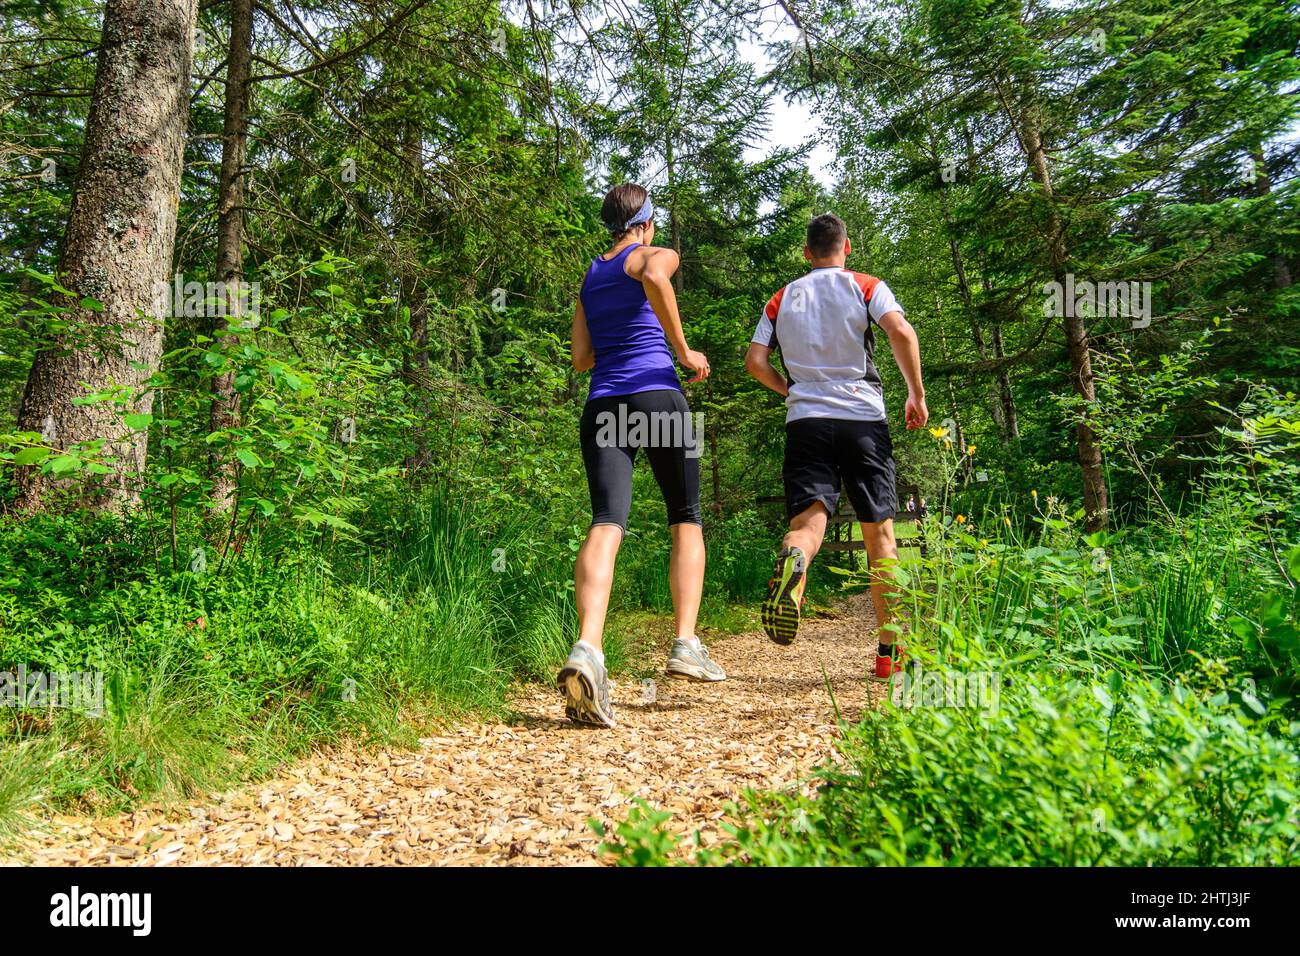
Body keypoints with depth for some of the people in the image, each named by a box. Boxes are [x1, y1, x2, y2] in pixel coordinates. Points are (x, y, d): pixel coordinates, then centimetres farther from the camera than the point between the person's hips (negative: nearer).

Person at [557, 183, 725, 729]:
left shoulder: (588, 279, 23)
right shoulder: (656, 255, 8)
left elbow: (581, 360, 20)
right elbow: (656, 278, -19)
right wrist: (683, 350, -10)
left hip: (602, 406, 4)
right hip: (657, 397, -4)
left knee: (606, 525, -12)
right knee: (687, 521, 11)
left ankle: (587, 649, -34)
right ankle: (686, 645, 2)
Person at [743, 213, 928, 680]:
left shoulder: (782, 299, 15)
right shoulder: (866, 287, 7)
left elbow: (754, 360, 8)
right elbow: (901, 331, -10)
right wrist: (917, 395, 0)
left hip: (805, 420, 1)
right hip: (863, 419, -1)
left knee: (808, 519, -8)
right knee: (879, 534, 8)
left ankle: (791, 561, -47)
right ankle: (891, 650, 11)